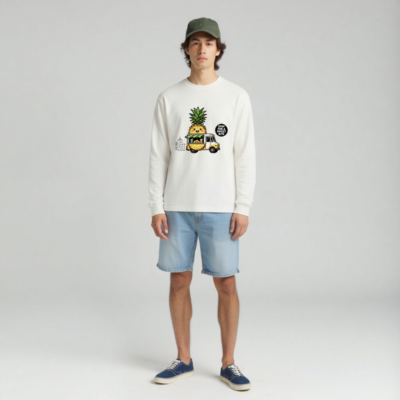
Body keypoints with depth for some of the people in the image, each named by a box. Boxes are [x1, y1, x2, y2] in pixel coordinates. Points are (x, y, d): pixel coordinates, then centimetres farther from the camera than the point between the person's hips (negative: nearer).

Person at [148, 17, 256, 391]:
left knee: (226, 283, 2)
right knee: (179, 281, 7)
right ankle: (183, 360, 21)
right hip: (177, 206, 1)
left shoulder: (237, 97, 3)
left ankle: (228, 363, 16)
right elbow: (158, 155, 5)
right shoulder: (169, 97, 6)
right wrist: (156, 207, -1)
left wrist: (243, 208, -6)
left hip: (220, 208, -1)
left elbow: (245, 156, 1)